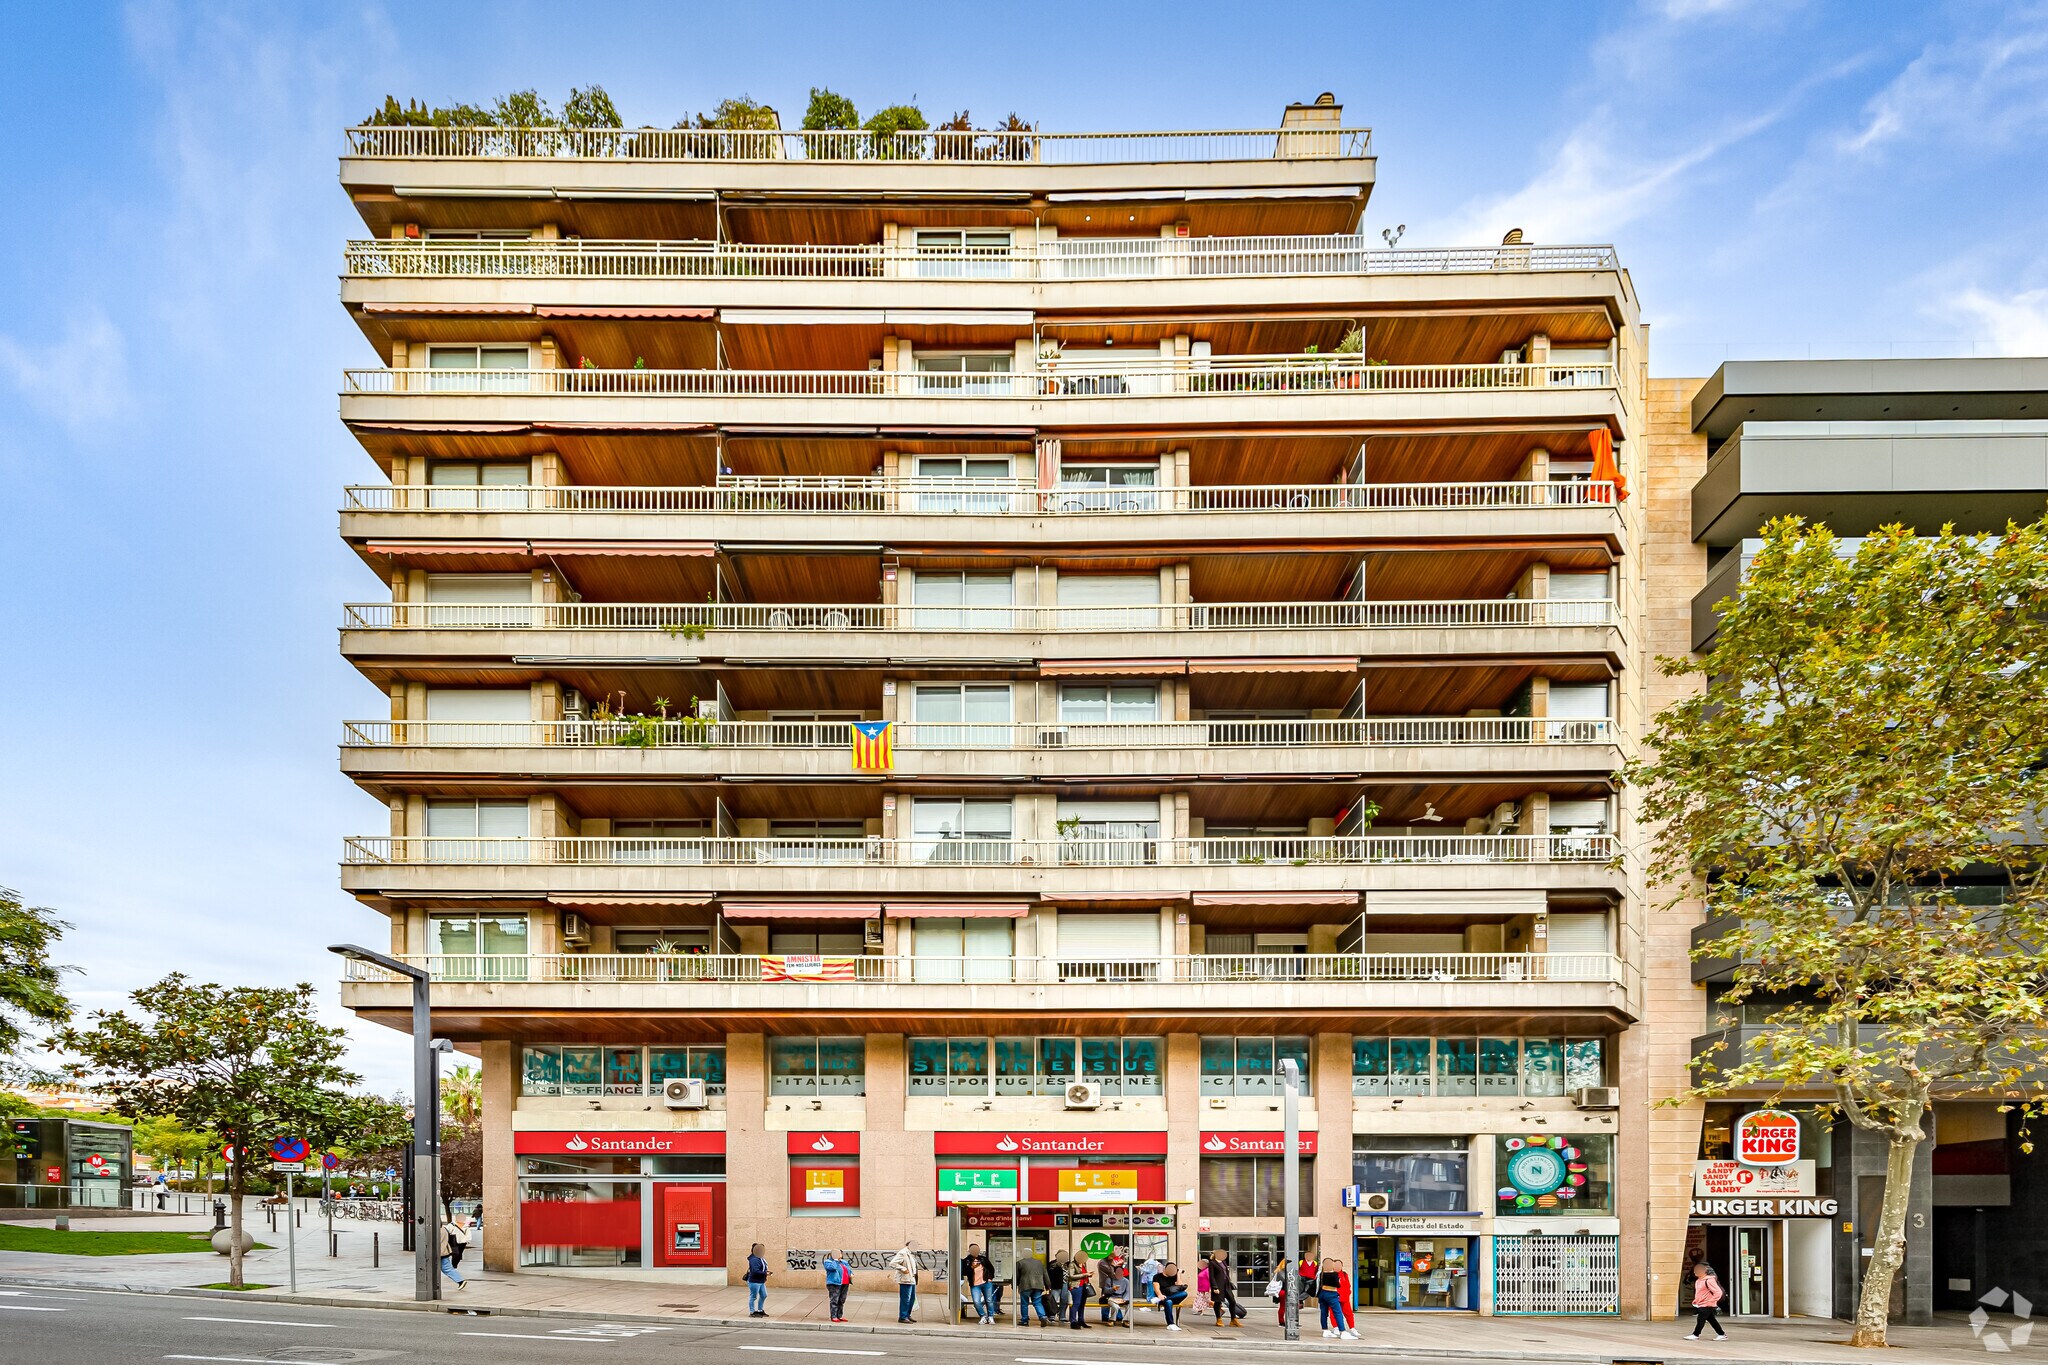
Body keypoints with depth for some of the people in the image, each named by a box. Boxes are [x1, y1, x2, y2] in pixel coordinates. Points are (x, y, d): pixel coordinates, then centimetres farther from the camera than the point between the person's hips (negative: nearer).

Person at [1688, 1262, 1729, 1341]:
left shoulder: (1709, 1280, -19)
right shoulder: (1698, 1281, 9)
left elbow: (1718, 1293, -22)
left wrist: (1710, 1301, -23)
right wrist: (1696, 1301, 15)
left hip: (1707, 1305, -9)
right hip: (1700, 1305, 9)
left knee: (1700, 1319, -7)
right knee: (1712, 1320, 13)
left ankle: (1695, 1335, -1)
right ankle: (1722, 1334, 20)